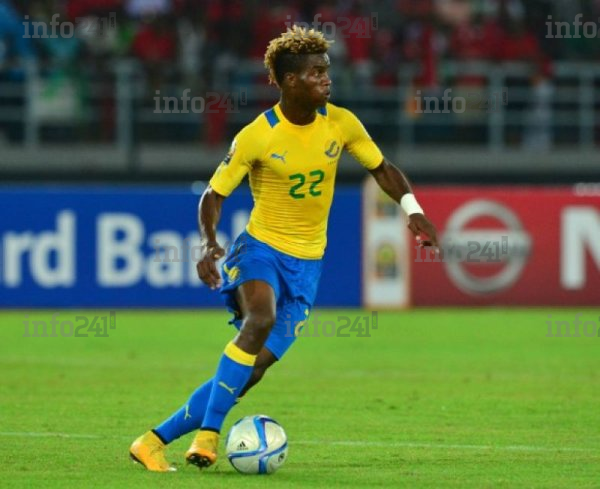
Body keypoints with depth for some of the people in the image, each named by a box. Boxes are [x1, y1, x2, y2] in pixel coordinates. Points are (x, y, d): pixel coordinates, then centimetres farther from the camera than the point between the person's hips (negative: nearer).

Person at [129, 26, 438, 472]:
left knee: (252, 370, -6)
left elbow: (381, 168, 9)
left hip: (306, 263, 3)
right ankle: (208, 433, -28)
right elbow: (214, 193, -6)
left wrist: (412, 208, -9)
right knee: (261, 318, -36)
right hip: (261, 249, -3)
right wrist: (209, 243, -24)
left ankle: (155, 441, 3)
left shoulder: (341, 124, -4)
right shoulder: (256, 137, -13)